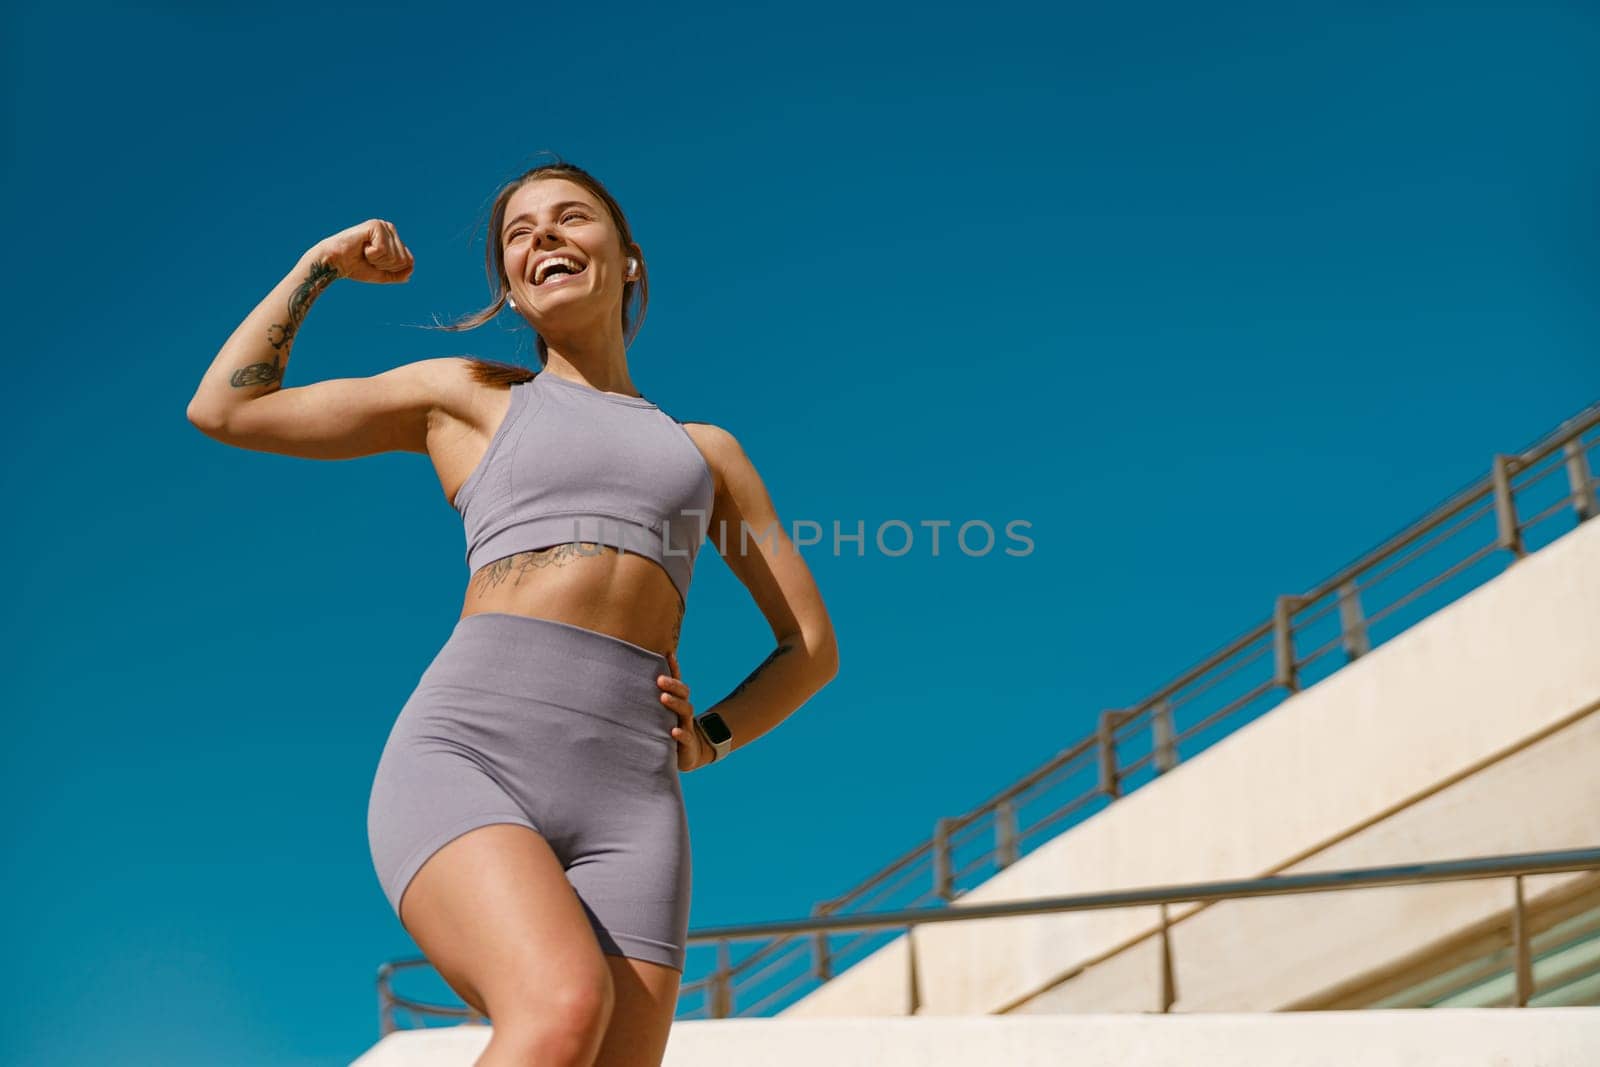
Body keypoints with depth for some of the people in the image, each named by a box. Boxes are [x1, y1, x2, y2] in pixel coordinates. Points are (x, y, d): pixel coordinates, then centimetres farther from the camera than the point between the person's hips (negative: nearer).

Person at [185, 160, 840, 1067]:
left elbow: (813, 645, 29)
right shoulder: (468, 395, 23)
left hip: (626, 803, 3)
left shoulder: (705, 450, 28)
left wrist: (714, 737, 11)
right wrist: (322, 264, 27)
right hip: (462, 768, -2)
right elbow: (225, 409, 22)